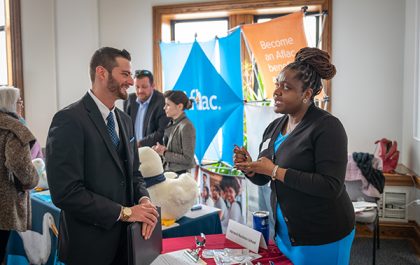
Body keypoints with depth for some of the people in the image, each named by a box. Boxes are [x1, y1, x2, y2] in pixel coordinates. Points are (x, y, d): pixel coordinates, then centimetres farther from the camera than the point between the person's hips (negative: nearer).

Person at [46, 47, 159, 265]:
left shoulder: (125, 120, 8)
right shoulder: (69, 120, -17)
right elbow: (65, 192, -23)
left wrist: (143, 199, -8)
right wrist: (124, 212, -18)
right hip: (90, 246, -7)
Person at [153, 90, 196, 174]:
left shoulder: (186, 127, -16)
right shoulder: (171, 124, 8)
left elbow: (188, 159, -17)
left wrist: (164, 153, -13)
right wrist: (160, 149, -4)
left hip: (180, 174, -7)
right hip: (168, 171, 7)